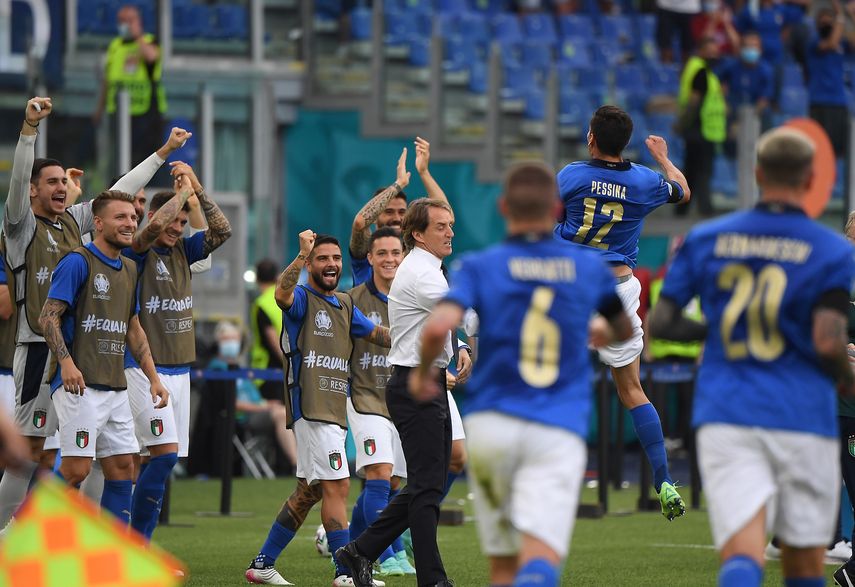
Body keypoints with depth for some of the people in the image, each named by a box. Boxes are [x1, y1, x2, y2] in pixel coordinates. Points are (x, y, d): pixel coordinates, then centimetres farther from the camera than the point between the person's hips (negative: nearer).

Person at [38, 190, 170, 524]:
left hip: (116, 388, 8)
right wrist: (66, 362, -25)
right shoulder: (78, 262, -7)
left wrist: (154, 378, 19)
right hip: (80, 384, -8)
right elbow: (48, 317, -12)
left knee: (122, 467, 5)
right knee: (76, 469, -12)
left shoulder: (128, 270, 17)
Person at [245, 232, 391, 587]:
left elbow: (376, 333, 32)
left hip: (335, 410, 9)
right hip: (310, 408, -9)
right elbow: (282, 294, -27)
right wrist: (302, 255, -38)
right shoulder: (302, 299, -4)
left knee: (309, 491, 13)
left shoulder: (345, 305, 20)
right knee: (337, 484, -14)